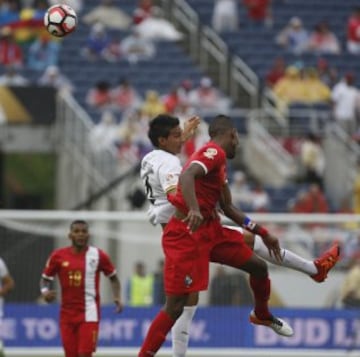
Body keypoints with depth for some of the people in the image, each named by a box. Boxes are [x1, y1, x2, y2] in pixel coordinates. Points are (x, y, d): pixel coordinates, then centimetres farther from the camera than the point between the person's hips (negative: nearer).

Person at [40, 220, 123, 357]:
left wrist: (117, 297, -4)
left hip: (89, 313, -2)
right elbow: (45, 278, 12)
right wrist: (45, 292, -9)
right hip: (67, 313, 2)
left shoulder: (98, 255, -1)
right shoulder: (58, 256, 2)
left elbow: (113, 278, 11)